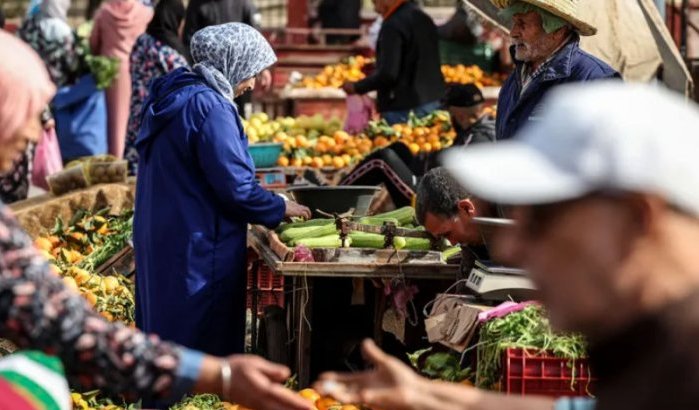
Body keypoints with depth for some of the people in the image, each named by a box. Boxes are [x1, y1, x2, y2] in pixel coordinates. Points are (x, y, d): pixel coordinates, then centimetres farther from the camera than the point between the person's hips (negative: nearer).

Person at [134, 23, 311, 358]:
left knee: (165, 327, 17)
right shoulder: (210, 107, -19)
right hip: (197, 249, -9)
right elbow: (235, 186, -21)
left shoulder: (172, 94, 10)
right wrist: (280, 208, -4)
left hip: (160, 239, 9)